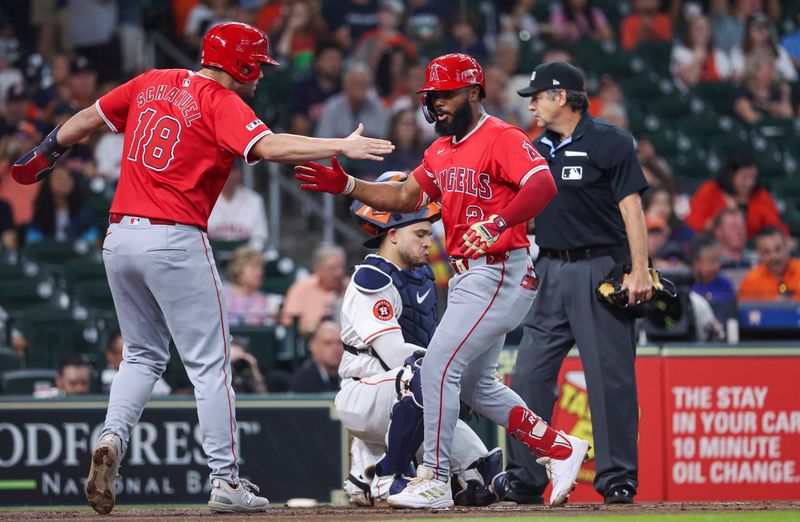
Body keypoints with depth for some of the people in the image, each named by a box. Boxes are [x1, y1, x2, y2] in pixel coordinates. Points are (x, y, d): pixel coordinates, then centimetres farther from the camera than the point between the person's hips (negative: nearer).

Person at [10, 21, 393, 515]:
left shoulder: (151, 84, 12)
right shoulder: (222, 103, -7)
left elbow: (88, 117, 23)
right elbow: (269, 146, -22)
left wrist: (46, 154, 38)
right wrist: (341, 147, -24)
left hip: (119, 239, 7)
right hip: (175, 241, -6)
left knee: (143, 356, 19)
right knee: (210, 363, 0)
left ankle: (112, 438, -4)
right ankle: (226, 483, -1)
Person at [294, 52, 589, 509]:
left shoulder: (503, 138, -14)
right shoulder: (443, 150, 15)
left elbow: (543, 184, -29)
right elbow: (405, 196, 19)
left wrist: (497, 223, -44)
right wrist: (347, 185, 6)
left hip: (500, 275, -10)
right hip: (467, 277, 10)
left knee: (440, 366, -13)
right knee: (477, 385, 15)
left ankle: (435, 481, -9)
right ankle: (562, 450, 24)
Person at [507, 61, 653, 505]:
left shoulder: (609, 142, -5)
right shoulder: (536, 150, 15)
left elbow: (631, 207, -10)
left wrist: (640, 271, -18)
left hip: (600, 272, -6)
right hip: (551, 272, 6)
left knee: (611, 377, -5)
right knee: (529, 376, 2)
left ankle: (617, 480, 1)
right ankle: (524, 481, 7)